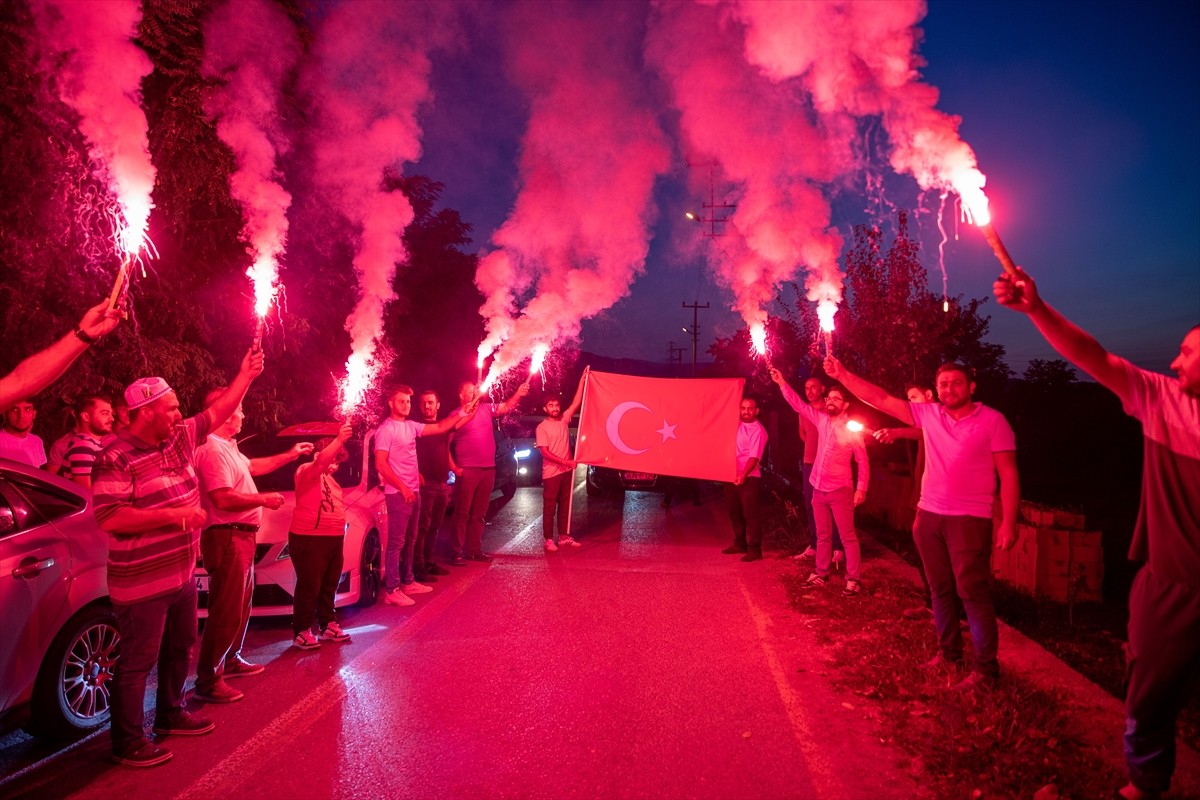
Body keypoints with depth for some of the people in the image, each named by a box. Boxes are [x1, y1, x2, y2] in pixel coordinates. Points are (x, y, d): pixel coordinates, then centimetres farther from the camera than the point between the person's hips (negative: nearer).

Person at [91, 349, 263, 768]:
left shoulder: (180, 438, 5)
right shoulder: (116, 459, -18)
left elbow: (216, 413, 16)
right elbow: (109, 517, -25)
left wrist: (246, 375, 13)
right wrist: (174, 515, -24)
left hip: (183, 574, 8)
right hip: (143, 583, -8)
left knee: (180, 649, 21)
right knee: (138, 661, 2)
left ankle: (170, 714, 39)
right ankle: (128, 741, 16)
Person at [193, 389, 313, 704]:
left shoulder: (227, 448, 14)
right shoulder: (213, 450, -19)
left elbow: (252, 466, 31)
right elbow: (223, 498, -27)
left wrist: (289, 455, 32)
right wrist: (264, 499, -16)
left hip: (240, 536, 11)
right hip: (227, 538, -11)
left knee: (241, 605, 22)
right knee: (226, 612, -7)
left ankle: (230, 660, 36)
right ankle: (208, 681, 0)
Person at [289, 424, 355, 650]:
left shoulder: (329, 479, 21)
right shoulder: (306, 471, -8)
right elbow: (320, 462, -31)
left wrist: (341, 530, 19)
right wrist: (339, 440, -41)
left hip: (333, 539, 9)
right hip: (310, 539, -9)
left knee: (329, 585, 16)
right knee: (309, 587, -5)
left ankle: (328, 625, 28)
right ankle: (301, 632, 5)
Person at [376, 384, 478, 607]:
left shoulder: (411, 426, 11)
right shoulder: (386, 429, -12)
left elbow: (440, 427, 18)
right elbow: (381, 464, -17)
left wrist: (462, 413, 8)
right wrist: (402, 487, -19)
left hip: (413, 491, 9)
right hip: (398, 494, -9)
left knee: (410, 539, 15)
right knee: (396, 542, -6)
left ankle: (407, 582, 25)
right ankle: (392, 591, -2)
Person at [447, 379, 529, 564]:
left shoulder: (486, 408, 9)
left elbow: (507, 407, 2)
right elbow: (446, 444, -8)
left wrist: (518, 394, -13)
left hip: (488, 469, 6)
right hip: (468, 471, -5)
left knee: (478, 513, 12)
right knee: (462, 513, -3)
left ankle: (475, 550, 20)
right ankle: (457, 552, 1)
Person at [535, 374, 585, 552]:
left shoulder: (564, 420, 6)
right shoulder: (542, 427, -8)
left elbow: (576, 403, 1)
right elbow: (545, 452, -13)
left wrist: (582, 379, -4)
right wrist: (564, 462, -19)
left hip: (567, 471, 5)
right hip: (551, 473, -5)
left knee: (565, 506, 11)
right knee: (549, 507, 1)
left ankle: (564, 537, 20)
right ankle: (549, 539, 6)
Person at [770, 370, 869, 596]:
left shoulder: (851, 430, -8)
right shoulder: (822, 419, 5)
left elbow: (863, 461, -5)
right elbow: (798, 405, 8)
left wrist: (861, 489, -11)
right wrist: (782, 383, -1)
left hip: (840, 490, -6)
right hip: (819, 489, 6)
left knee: (847, 536, -2)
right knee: (823, 536, 13)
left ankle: (854, 579, 3)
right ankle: (821, 575, 22)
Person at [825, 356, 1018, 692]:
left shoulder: (992, 420, -5)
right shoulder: (929, 414, 6)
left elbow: (1008, 473, -6)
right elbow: (881, 400, 6)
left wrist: (1009, 522, -12)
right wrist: (843, 375, -2)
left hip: (970, 518, -5)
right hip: (928, 515, 5)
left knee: (973, 592, -5)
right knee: (940, 589, 14)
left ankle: (986, 668, 4)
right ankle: (948, 651, 28)